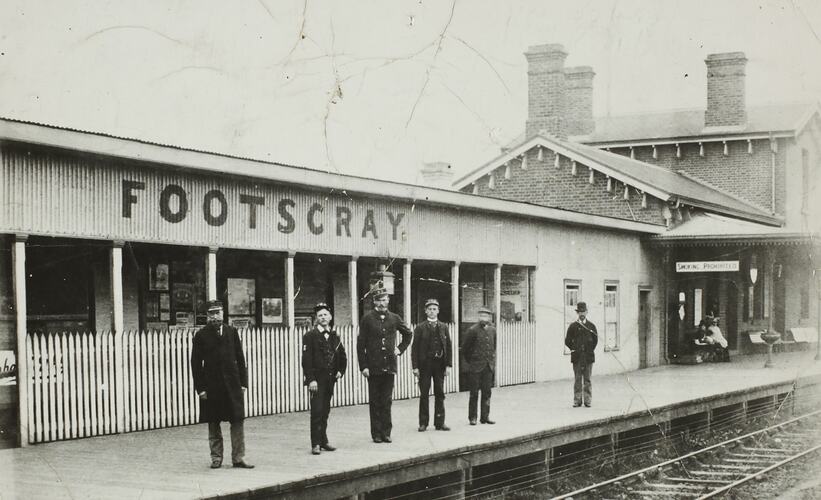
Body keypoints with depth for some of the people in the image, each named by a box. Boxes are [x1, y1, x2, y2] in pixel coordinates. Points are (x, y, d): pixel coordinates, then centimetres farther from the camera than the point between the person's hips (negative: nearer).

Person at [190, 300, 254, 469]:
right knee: (213, 424, 5)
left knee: (237, 421, -1)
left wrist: (243, 382, 3)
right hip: (211, 386, -2)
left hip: (232, 385, 2)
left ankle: (238, 458, 4)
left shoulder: (232, 332, 8)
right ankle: (216, 458, 15)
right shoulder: (201, 335, 1)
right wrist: (200, 388, -7)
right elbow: (196, 363, 0)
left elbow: (240, 358, 9)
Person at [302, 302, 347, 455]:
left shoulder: (334, 337, 13)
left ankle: (323, 441, 18)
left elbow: (342, 357, 23)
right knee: (317, 411, -9)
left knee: (325, 412, 11)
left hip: (330, 379, 5)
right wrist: (311, 379, -16)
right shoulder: (310, 336, -4)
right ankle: (315, 444, -7)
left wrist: (340, 371, 8)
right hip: (317, 380, -5)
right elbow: (306, 360, -10)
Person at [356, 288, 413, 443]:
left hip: (389, 366, 2)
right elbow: (361, 344, -3)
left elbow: (408, 334, 24)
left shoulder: (394, 318, 6)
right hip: (373, 367, -2)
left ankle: (386, 433, 12)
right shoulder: (367, 319, -3)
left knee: (386, 401, 6)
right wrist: (363, 366, -9)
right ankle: (376, 434, 11)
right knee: (375, 402, 4)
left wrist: (400, 349, 11)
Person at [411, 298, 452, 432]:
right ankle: (423, 423, 9)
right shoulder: (420, 328, 1)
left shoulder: (443, 327, 8)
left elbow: (449, 347, 7)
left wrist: (448, 365, -1)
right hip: (425, 364, -2)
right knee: (424, 394, 2)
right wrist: (415, 367, -9)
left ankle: (440, 422, 11)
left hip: (440, 364, 2)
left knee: (440, 394, 5)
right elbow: (415, 348, -1)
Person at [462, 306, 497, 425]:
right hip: (475, 367, -5)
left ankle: (485, 416, 13)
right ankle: (472, 417, 7)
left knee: (487, 393, 7)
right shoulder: (472, 330, -9)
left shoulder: (492, 330, 8)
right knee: (474, 393, 0)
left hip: (488, 366, 5)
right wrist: (470, 361, 4)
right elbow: (464, 348, -1)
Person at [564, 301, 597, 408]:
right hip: (577, 357, 0)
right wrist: (574, 349, 4)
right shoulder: (573, 326, 4)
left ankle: (588, 400, 6)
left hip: (588, 356, 0)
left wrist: (590, 350, 8)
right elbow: (567, 341, 8)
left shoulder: (591, 326, 5)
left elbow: (595, 340, 11)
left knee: (587, 379, 2)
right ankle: (577, 400, 4)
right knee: (577, 379, 1)